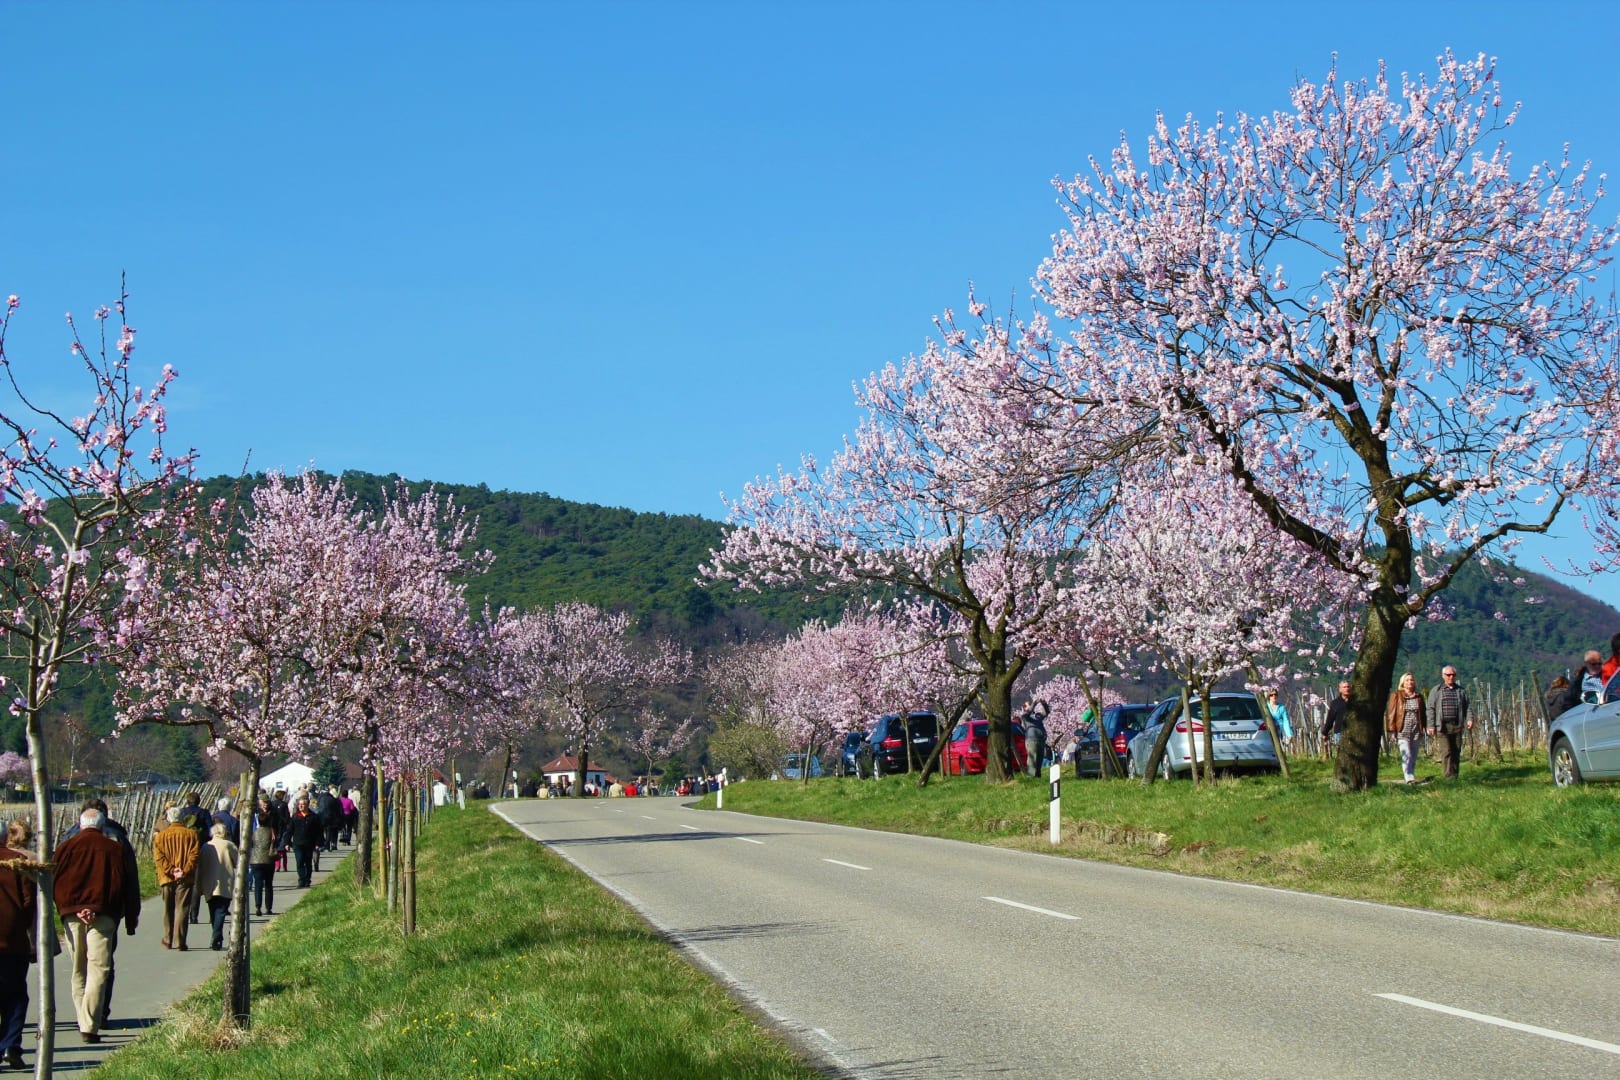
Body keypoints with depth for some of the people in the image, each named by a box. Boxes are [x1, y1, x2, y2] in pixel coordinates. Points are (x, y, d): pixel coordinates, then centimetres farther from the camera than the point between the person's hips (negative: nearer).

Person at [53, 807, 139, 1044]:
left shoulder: (66, 848, 8)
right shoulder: (114, 849, 5)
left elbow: (55, 882, 1)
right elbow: (128, 885, 6)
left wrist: (68, 908, -1)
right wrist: (131, 919, 12)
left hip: (72, 916, 2)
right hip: (103, 915, -2)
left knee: (78, 972, 14)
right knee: (97, 970, -4)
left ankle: (83, 1022, 18)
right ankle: (90, 1026, -14)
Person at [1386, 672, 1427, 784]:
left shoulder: (1419, 697, 12)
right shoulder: (1396, 696, 2)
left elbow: (1423, 714, 17)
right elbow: (1390, 713, 1)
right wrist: (1392, 730, -5)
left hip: (1416, 731, 4)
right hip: (1403, 731, -4)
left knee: (1414, 756, 7)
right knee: (1406, 755, -14)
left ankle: (1412, 776, 15)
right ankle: (1409, 778, -19)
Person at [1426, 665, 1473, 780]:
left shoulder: (1461, 691, 15)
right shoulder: (1436, 691, 8)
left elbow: (1467, 707, 13)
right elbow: (1431, 709, 4)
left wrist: (1469, 720, -4)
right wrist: (1431, 726, -4)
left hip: (1457, 727, 3)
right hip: (1442, 727, -3)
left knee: (1456, 752, 4)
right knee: (1446, 752, -12)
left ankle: (1454, 777, 10)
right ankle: (1449, 777, -17)